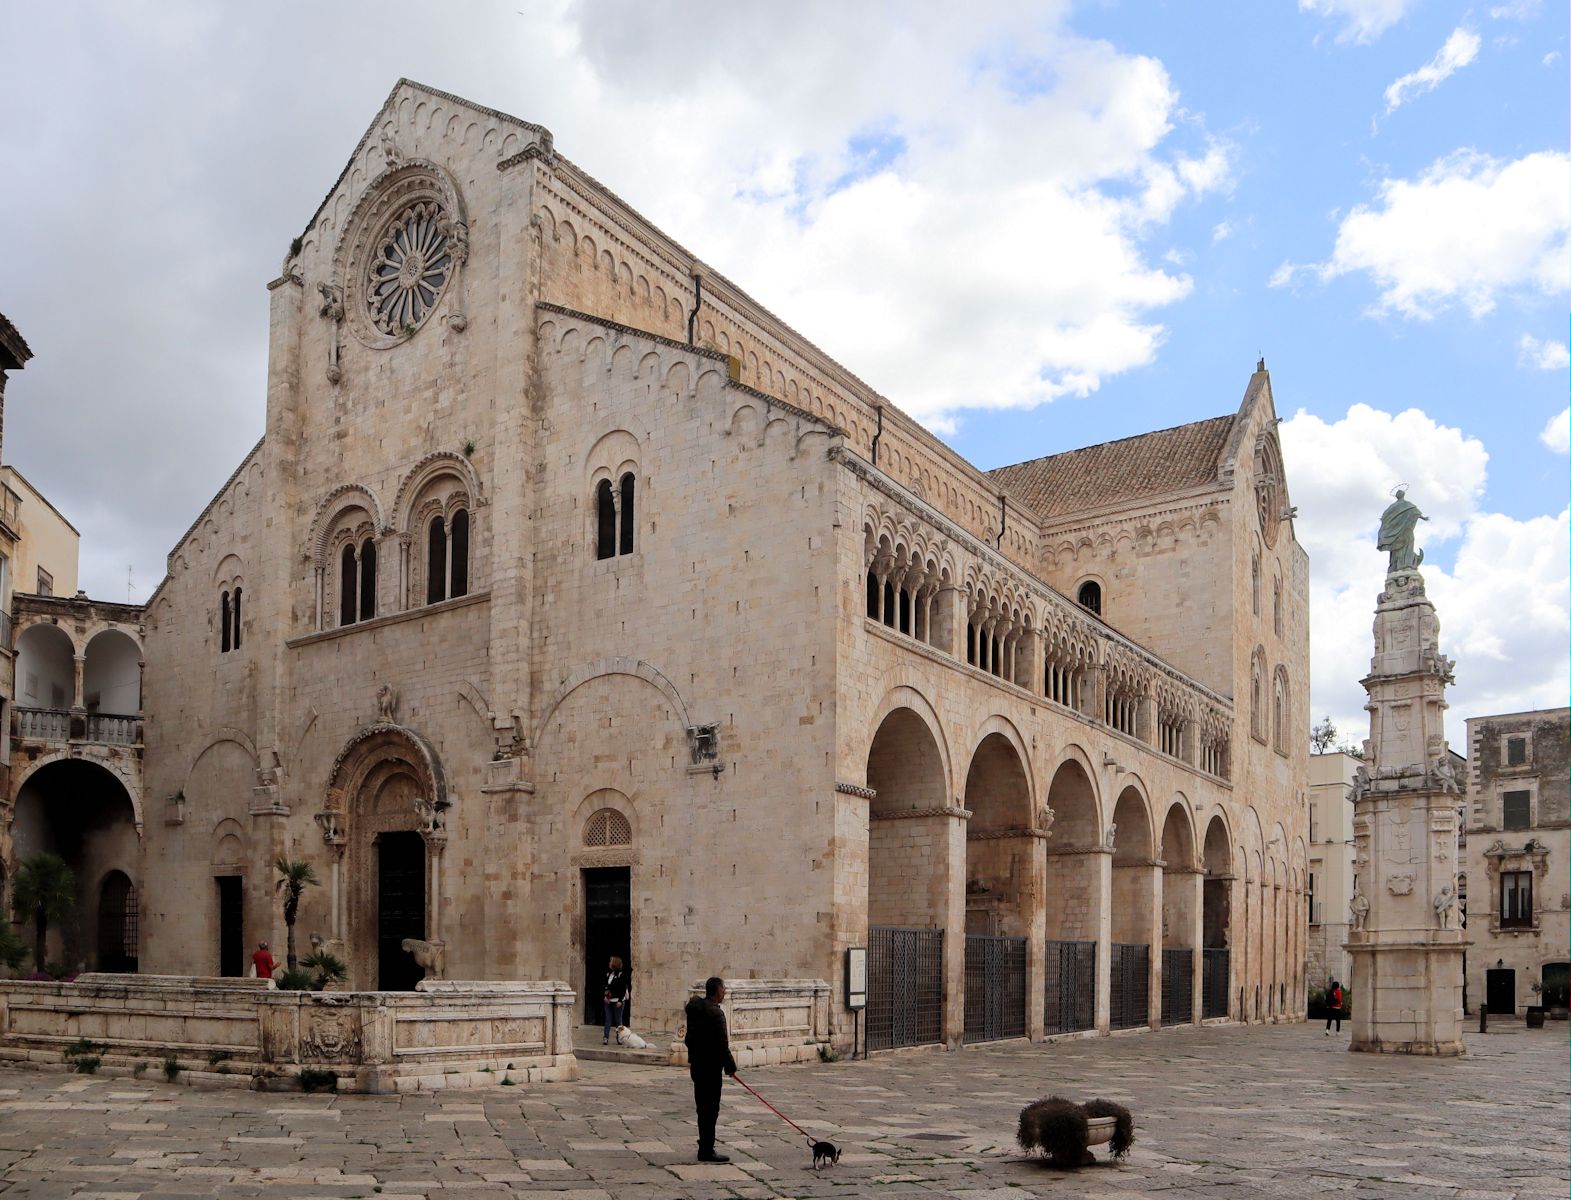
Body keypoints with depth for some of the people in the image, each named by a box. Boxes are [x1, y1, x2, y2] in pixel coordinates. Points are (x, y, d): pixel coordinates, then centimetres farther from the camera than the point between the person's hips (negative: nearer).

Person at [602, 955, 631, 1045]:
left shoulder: (621, 975, -10)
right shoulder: (608, 974, 10)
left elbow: (624, 989, -12)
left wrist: (620, 1001, -17)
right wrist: (606, 996, 4)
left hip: (617, 1001, -6)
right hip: (608, 1000, 6)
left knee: (618, 1020, 2)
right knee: (608, 1019, 1)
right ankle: (606, 1038, -2)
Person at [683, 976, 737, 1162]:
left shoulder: (694, 1006, 7)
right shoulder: (715, 1013, -21)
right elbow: (722, 1044, -20)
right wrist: (730, 1066, -9)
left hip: (696, 1064, 9)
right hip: (710, 1066, -9)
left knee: (703, 1106, 19)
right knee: (710, 1109, -2)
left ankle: (705, 1142, 30)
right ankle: (706, 1151, 1)